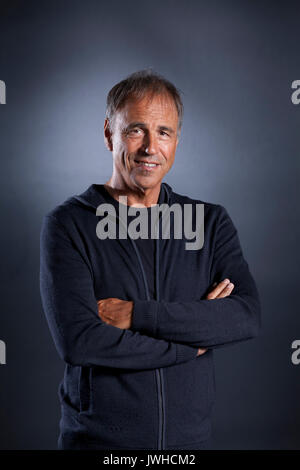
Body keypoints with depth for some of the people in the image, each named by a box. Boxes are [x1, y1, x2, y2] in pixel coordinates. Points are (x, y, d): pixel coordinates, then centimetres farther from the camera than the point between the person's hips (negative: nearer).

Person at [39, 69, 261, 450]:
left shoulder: (211, 222, 1)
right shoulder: (68, 225, -8)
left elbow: (247, 317, -12)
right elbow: (78, 340, -19)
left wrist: (136, 315, -19)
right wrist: (194, 338, -14)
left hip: (191, 435, 3)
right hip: (98, 436, -2)